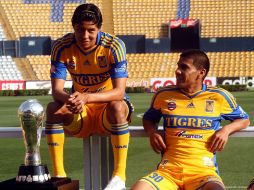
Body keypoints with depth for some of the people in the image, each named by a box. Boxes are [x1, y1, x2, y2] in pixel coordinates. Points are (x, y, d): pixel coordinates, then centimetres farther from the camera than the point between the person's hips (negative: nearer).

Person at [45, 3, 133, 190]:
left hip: (108, 109, -2)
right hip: (80, 114, 3)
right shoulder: (62, 47, -12)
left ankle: (120, 174, -30)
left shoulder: (114, 45, -19)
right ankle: (59, 173, -21)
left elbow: (119, 92, -27)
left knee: (117, 106, -36)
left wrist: (86, 97, -44)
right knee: (53, 108, -27)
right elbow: (57, 90, -18)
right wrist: (69, 99, -43)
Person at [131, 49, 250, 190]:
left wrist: (226, 130, 0)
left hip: (203, 171, -2)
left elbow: (244, 119, 20)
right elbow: (148, 118, 30)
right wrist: (152, 132, 7)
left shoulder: (219, 97, 7)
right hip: (168, 170, 2)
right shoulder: (163, 95, 11)